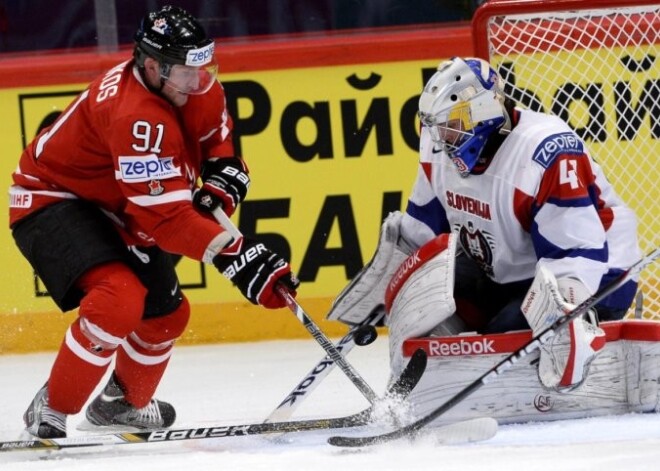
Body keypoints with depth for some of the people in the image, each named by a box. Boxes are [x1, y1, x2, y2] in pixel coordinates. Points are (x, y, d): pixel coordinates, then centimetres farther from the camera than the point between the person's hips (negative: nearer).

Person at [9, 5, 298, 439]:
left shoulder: (197, 86, -10)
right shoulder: (137, 116, -36)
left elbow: (216, 134, 13)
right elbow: (167, 215, -39)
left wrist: (222, 177, -8)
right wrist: (237, 256, -44)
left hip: (109, 208, 10)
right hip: (50, 201, -10)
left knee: (167, 312, 17)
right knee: (120, 298, -31)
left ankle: (124, 402, 44)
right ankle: (51, 413, -20)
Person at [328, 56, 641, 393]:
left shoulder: (547, 152, -29)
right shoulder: (442, 149, -3)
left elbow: (579, 249, -33)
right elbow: (418, 232, 12)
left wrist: (563, 313, -47)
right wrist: (374, 293, 10)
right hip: (503, 275, 9)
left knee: (505, 341, -31)